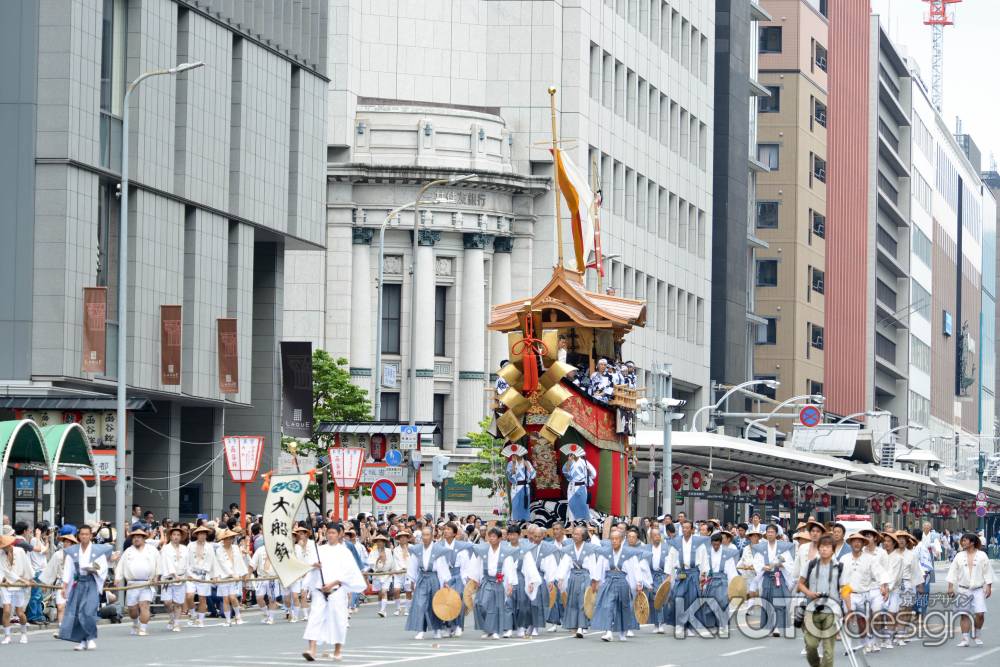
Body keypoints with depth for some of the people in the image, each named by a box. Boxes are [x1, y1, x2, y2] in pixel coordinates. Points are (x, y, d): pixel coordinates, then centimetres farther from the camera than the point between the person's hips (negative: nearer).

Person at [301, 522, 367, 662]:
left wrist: (333, 583, -13)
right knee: (316, 616, -9)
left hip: (337, 589, -2)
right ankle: (312, 649, -16)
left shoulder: (344, 551, 2)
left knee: (337, 617, 2)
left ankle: (338, 650, 17)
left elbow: (348, 572, -5)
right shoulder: (320, 550, 10)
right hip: (320, 589, 2)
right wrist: (314, 565, -14)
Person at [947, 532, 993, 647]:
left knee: (980, 614, -10)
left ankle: (976, 635, 12)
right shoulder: (959, 556, 7)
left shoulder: (982, 555, 3)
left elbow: (988, 572, 4)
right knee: (964, 615, -5)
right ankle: (965, 638, -4)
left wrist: (988, 587, -3)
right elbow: (953, 572, 7)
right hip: (963, 590, 1)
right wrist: (950, 587, 1)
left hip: (978, 589, -1)